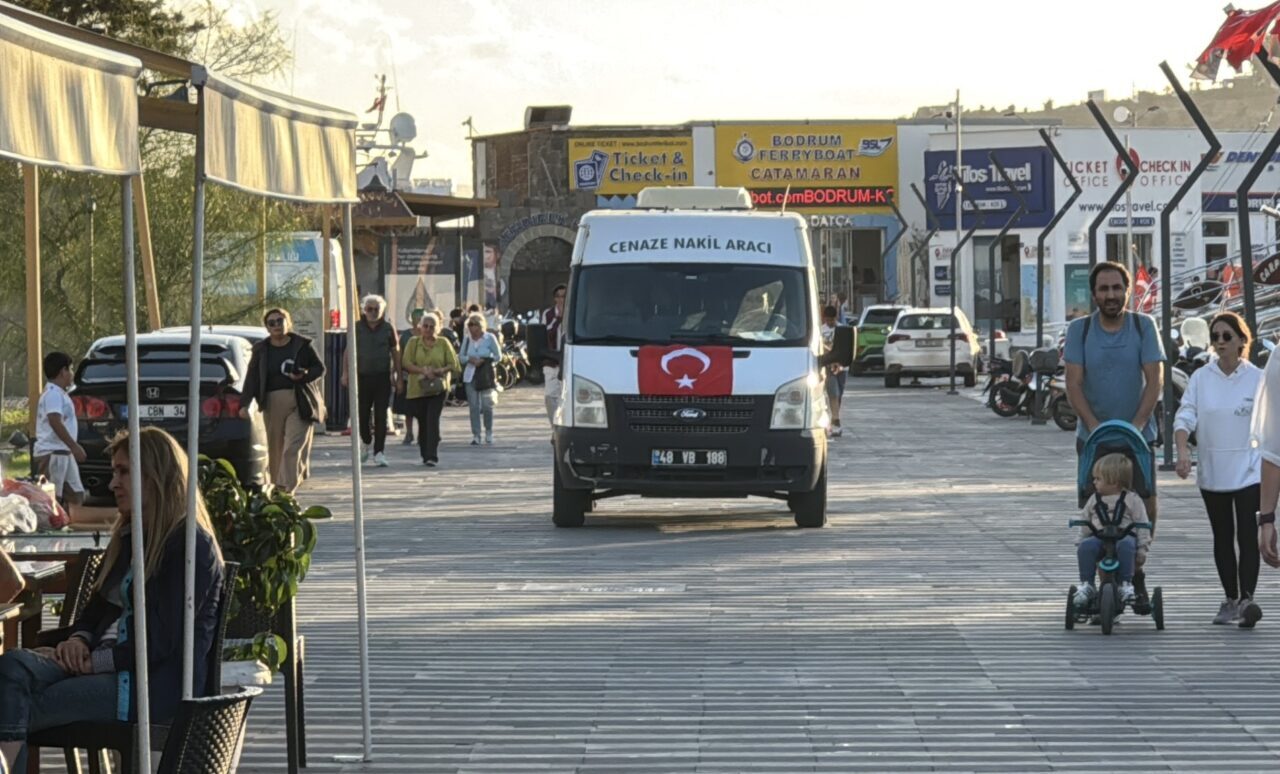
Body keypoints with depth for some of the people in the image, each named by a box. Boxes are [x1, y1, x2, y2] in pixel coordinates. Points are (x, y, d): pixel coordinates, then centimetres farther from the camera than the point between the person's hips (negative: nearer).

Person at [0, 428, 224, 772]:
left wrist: (97, 661, -13)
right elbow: (99, 605, 26)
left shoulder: (191, 544, -7)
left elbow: (166, 639, -15)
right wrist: (79, 639, 2)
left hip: (159, 684, -8)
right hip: (107, 664, 8)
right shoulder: (130, 537, 23)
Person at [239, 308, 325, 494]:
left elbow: (319, 368, 9)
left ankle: (287, 490, -17)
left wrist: (305, 376, -13)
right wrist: (245, 404, -6)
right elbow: (251, 378, 6)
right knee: (275, 449, 3)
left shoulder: (302, 345, 5)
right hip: (272, 404, 3)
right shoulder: (261, 350, 11)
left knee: (293, 447, -12)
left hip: (300, 403, -3)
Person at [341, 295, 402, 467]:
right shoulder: (357, 328, 4)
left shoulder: (388, 329, 4)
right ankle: (367, 443, 30)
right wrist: (346, 372, -7)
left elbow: (396, 353, 8)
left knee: (380, 416, -4)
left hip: (382, 377, -1)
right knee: (362, 414, 3)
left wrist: (398, 377, 4)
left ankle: (379, 452, 0)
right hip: (363, 376, 1)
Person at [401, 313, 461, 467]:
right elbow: (406, 363, -2)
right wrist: (423, 370, -17)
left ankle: (432, 456, -18)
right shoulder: (413, 343, 7)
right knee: (422, 422, 6)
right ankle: (425, 454, 21)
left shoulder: (443, 343, 7)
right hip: (417, 389, 2)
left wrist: (441, 370, -15)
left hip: (438, 388, -2)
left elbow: (454, 364, 4)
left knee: (433, 421, -15)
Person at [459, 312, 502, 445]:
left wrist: (484, 360, -11)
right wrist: (469, 359, -9)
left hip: (486, 374, -2)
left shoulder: (489, 338, -1)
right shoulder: (466, 339, 8)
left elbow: (498, 356, 2)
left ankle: (489, 432, 16)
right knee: (474, 406, -1)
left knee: (487, 405, -4)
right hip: (470, 375, 2)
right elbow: (461, 356, 11)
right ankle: (475, 435, 3)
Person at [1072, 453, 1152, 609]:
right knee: (1086, 547, -31)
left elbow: (1142, 525, 4)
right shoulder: (1094, 501, 19)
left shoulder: (1132, 500, 7)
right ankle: (1086, 584, -24)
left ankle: (1126, 584, -35)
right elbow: (1085, 525, 23)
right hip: (1098, 537, 3)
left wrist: (1142, 548, -5)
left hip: (1125, 536, -3)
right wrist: (1079, 542, 14)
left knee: (1126, 545, -40)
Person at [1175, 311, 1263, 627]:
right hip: (1212, 471, 3)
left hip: (1249, 470, -3)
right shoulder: (1200, 378, 2)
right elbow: (1185, 416, -5)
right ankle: (1230, 600, 18)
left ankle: (1247, 598, -19)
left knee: (1247, 535, -12)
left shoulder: (1257, 379, -2)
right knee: (1222, 538, 10)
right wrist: (1182, 450, -23)